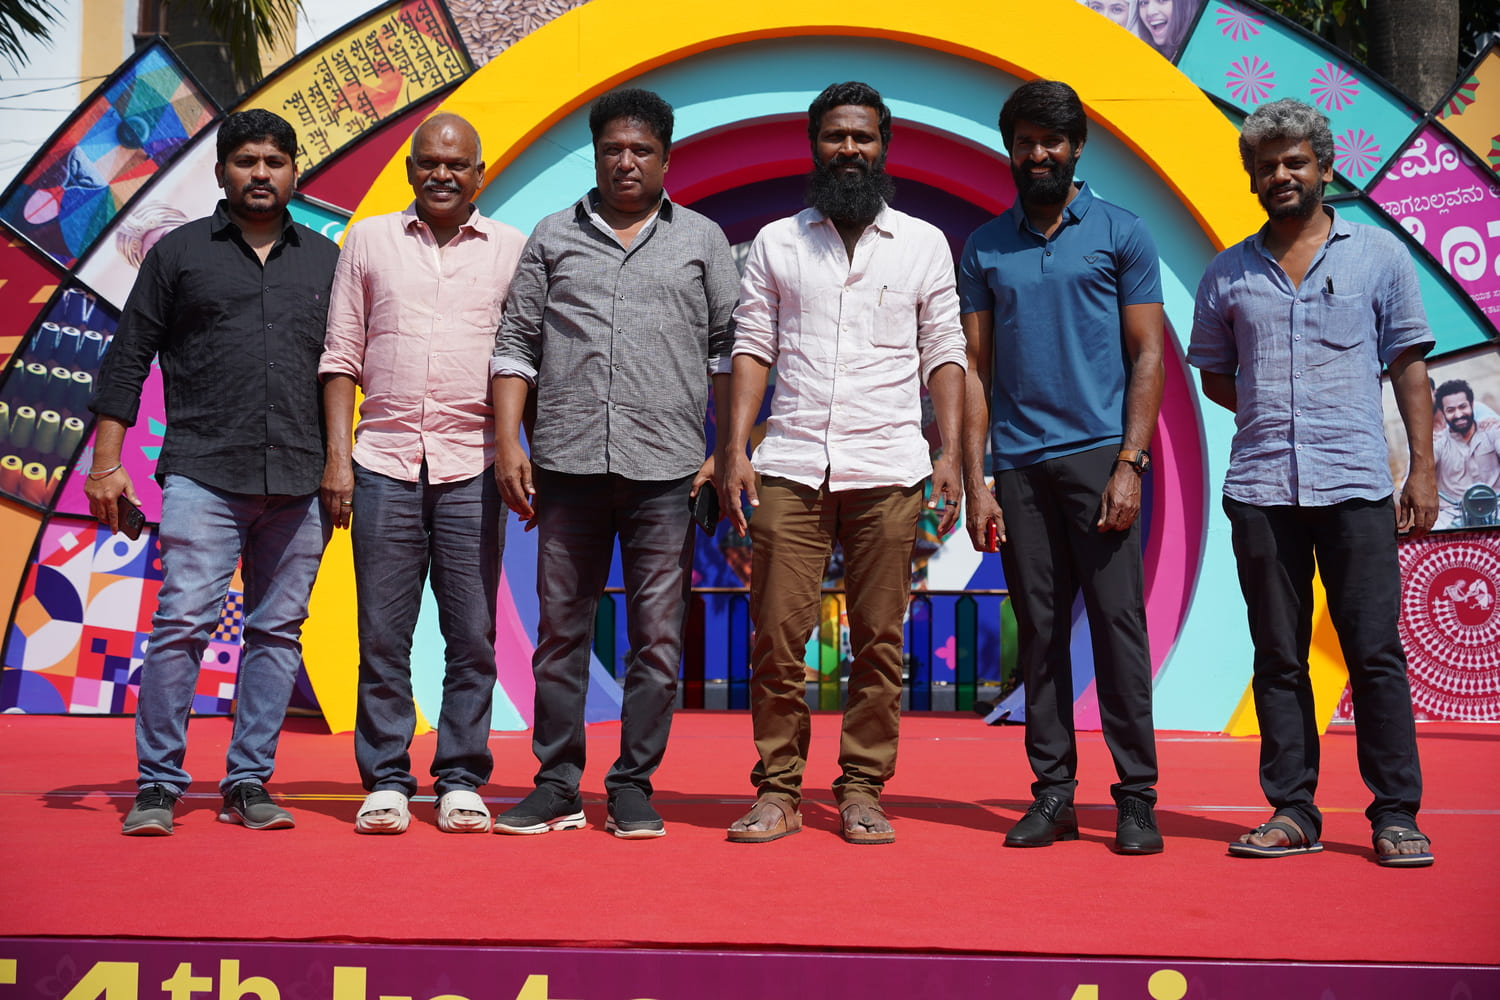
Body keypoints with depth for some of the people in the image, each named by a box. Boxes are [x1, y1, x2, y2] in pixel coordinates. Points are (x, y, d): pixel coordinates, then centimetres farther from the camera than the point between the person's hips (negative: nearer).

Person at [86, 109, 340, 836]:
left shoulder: (326, 260, 15)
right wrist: (107, 462, 0)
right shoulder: (179, 252, 10)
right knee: (182, 623, -9)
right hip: (203, 474, -2)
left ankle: (249, 783, 11)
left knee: (277, 632, 3)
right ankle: (157, 784, 1)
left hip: (299, 481, 2)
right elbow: (128, 357, 8)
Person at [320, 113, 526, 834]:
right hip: (384, 462, 1)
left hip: (473, 468, 0)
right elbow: (341, 355, 10)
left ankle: (461, 781, 11)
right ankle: (385, 782, 11)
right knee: (383, 634, 2)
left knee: (472, 636, 1)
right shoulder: (367, 240, 11)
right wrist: (337, 454, 2)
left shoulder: (511, 248, 10)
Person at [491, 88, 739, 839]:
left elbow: (728, 349, 10)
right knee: (561, 631, 4)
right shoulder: (553, 237, 13)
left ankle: (633, 787, 11)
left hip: (666, 468, 0)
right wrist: (508, 442, 0)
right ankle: (556, 787, 13)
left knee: (658, 637, 1)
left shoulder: (702, 241, 12)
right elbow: (516, 344, 11)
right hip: (566, 465, 1)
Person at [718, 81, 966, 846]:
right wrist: (734, 451, -2)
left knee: (879, 640, 1)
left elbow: (944, 355, 9)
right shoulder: (775, 243, 12)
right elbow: (751, 350, 9)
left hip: (888, 470, 0)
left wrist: (950, 453, -2)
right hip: (791, 466, 0)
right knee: (775, 637, -3)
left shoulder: (923, 243, 11)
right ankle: (777, 790, 8)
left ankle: (862, 789, 12)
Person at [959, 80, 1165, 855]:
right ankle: (1052, 792, 11)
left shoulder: (1121, 233, 6)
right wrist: (974, 482, 3)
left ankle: (1137, 797, 2)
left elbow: (1147, 356, 3)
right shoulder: (985, 248, 14)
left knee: (1117, 622, -5)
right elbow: (975, 367, 11)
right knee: (1040, 631, 5)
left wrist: (1130, 464, -8)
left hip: (1100, 455, -3)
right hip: (1019, 464, 3)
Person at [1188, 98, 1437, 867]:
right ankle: (1293, 811, 12)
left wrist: (1423, 469, 1)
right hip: (1260, 489, 2)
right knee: (1278, 657, 5)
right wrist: (1273, 413, 5)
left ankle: (1396, 813, 6)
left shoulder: (1379, 254, 7)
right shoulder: (1228, 274, 11)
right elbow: (1213, 375, 20)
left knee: (1375, 651, -2)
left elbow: (1409, 366, 7)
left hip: (1356, 485, -2)